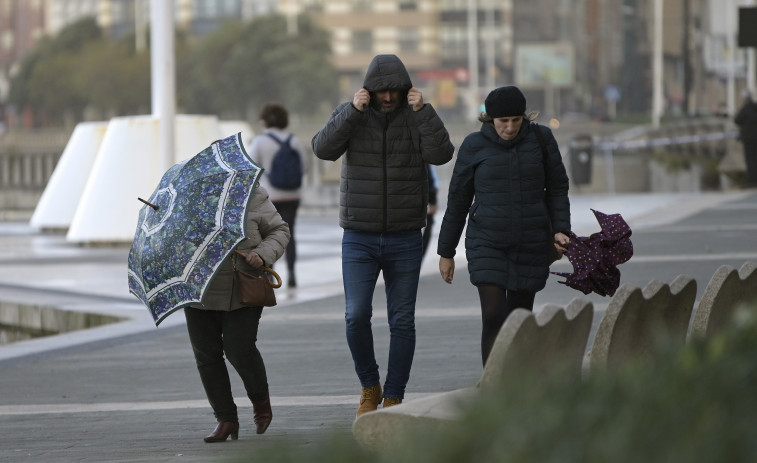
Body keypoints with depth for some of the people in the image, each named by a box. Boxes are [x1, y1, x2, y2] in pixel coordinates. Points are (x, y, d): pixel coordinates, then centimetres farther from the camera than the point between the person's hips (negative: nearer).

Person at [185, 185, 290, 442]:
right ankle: (226, 419, 10)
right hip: (199, 292, 4)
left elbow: (279, 231, 3)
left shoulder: (253, 197, -4)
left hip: (242, 293, -3)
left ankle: (260, 400, 22)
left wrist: (263, 255, -15)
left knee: (239, 349, -8)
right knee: (206, 354, 0)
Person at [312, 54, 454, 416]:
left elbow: (441, 153, -17)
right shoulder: (351, 114, 0)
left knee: (402, 322, 3)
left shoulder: (415, 117, -1)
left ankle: (393, 398, 12)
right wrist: (353, 111, -23)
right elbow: (324, 149, -16)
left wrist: (422, 111, -22)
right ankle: (369, 387, 10)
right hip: (359, 237, -1)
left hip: (405, 239, 1)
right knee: (356, 316, -12)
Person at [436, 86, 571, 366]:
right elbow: (458, 199, 4)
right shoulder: (474, 146, -3)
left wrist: (560, 229, -8)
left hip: (531, 246, 2)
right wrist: (446, 252, 6)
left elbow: (557, 188, 7)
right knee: (493, 316, -15)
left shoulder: (541, 138, -1)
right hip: (487, 245, -2)